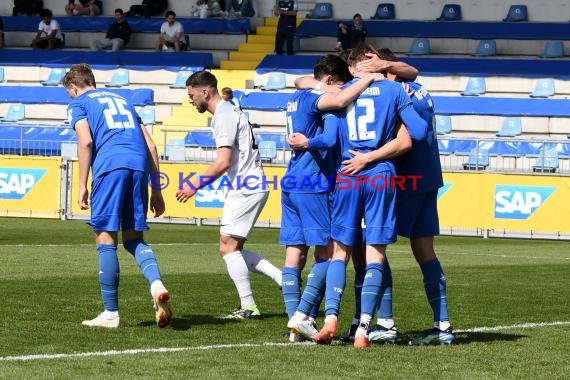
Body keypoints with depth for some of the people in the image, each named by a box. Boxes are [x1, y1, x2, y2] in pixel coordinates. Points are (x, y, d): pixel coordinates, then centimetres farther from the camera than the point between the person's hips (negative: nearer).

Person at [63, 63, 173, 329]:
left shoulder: (78, 104, 15)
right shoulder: (122, 100, 31)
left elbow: (86, 141, -4)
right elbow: (150, 145, 24)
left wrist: (82, 186, -3)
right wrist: (156, 190, 25)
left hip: (109, 167, -5)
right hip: (139, 167, 5)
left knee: (105, 239, 1)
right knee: (134, 238, 13)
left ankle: (110, 313, 2)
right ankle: (156, 283, -16)